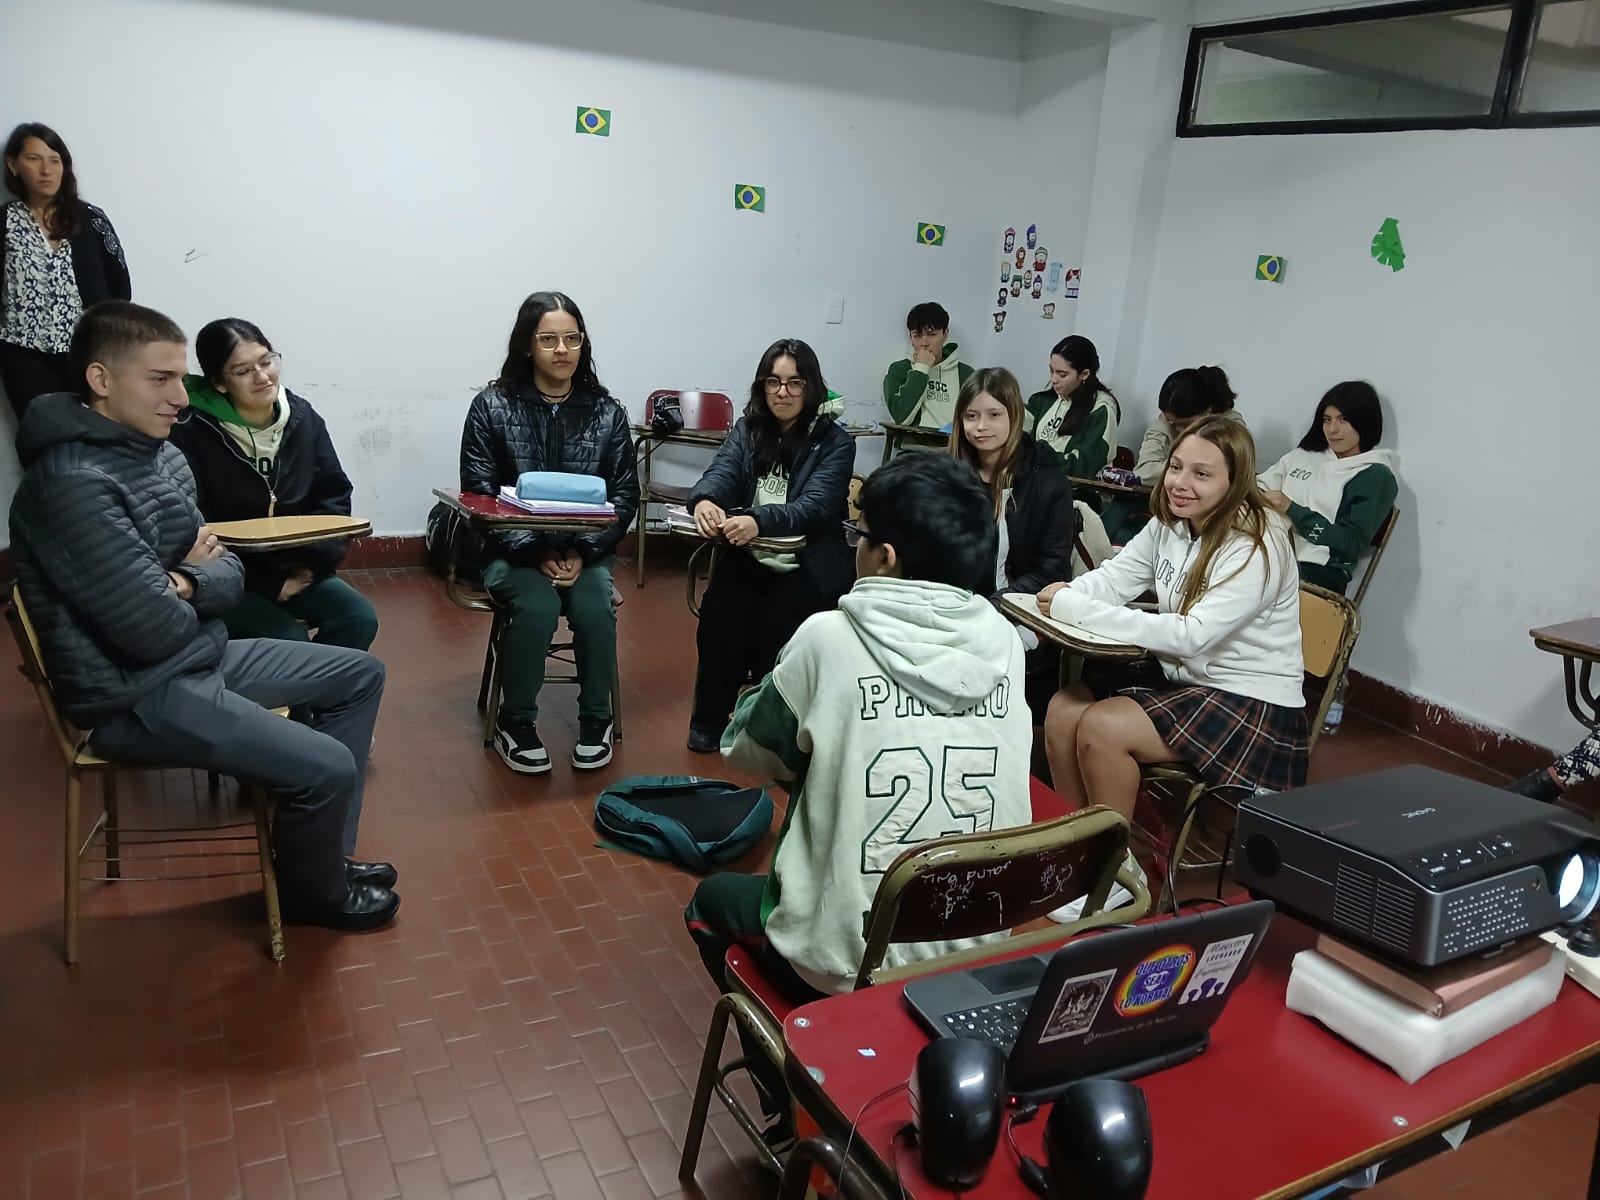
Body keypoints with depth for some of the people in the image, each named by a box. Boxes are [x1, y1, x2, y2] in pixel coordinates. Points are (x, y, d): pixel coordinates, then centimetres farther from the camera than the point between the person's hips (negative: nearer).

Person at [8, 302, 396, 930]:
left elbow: (228, 572, 6)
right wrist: (191, 578, -5)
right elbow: (155, 631, -27)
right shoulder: (75, 484, -26)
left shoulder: (159, 454, 4)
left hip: (198, 655, 10)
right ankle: (312, 891, 13)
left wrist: (183, 586, -17)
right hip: (135, 696, -10)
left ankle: (321, 856, 20)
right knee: (327, 768, -19)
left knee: (360, 674, 13)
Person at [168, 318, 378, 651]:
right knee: (289, 638, -27)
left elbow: (335, 499, 6)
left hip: (298, 568, 5)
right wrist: (270, 583, -16)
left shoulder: (303, 418, 0)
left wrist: (313, 564, -10)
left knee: (360, 619, -15)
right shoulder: (192, 435, -16)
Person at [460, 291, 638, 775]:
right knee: (537, 607, -30)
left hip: (586, 550, 2)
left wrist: (581, 552, -14)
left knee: (595, 609, -27)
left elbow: (624, 495, 1)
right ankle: (516, 723, -7)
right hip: (513, 550, -1)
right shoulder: (492, 406, -3)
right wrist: (537, 552, -17)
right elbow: (478, 496, -6)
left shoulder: (607, 412, 2)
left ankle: (596, 721, -3)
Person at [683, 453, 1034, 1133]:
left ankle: (797, 1092, 29)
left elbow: (746, 750, -2)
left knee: (712, 901, 26)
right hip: (983, 951, 5)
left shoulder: (831, 638, -18)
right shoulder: (1004, 643, -5)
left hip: (852, 961, -5)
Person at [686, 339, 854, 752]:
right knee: (719, 613, -24)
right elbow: (720, 474, -7)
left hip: (808, 566, -2)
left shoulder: (834, 442, -3)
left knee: (776, 621, -27)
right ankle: (710, 718, -3)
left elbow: (814, 506, -18)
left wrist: (758, 521, -38)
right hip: (747, 557, 3)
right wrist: (704, 500, -33)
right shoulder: (748, 429, 9)